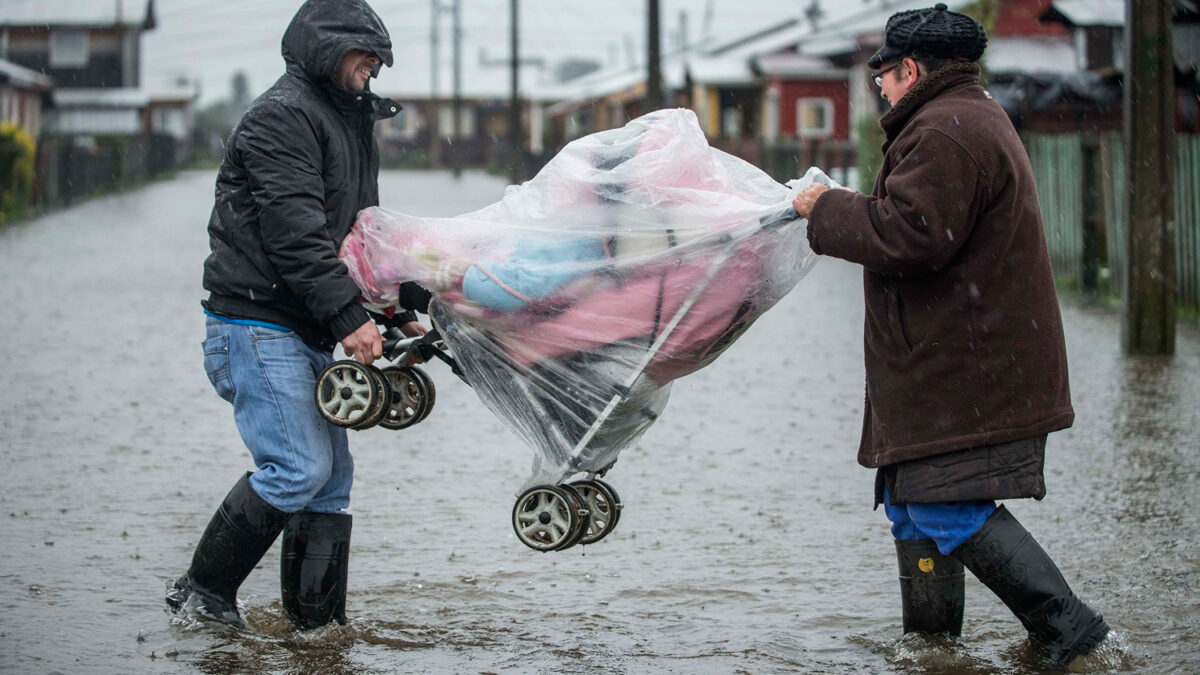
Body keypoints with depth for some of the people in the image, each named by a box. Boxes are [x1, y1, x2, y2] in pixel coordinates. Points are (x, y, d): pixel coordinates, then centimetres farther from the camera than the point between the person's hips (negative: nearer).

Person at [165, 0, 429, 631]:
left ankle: (316, 623, 8)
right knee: (298, 468, -15)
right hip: (256, 324, -10)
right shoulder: (282, 115, -11)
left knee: (331, 472, 5)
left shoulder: (350, 123, 21)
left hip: (308, 334, 10)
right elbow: (294, 232, -21)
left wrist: (397, 314, 13)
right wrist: (349, 317, -25)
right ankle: (202, 591, -4)